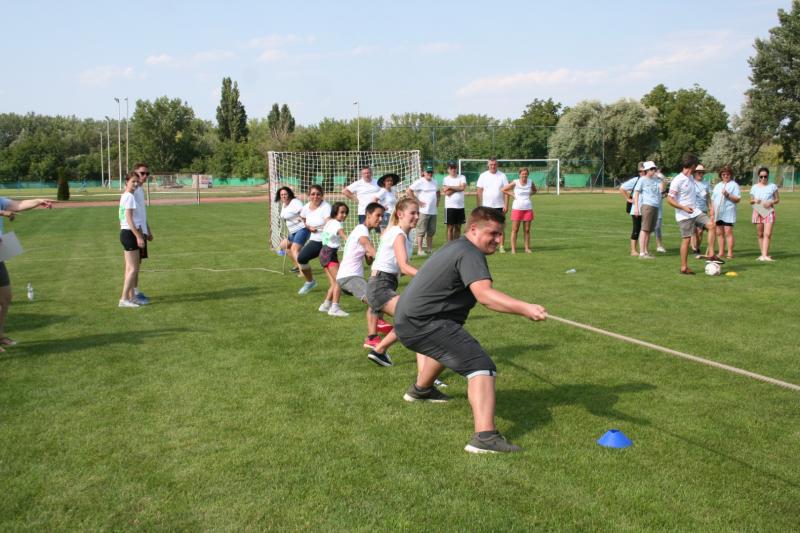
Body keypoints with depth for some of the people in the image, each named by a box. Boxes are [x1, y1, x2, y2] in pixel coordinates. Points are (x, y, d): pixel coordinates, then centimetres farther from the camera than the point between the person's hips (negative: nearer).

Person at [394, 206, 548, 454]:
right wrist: (524, 308, -44)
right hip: (423, 324, -11)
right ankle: (485, 437, -34)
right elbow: (484, 294, -34)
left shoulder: (455, 247, 17)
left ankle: (420, 389, 67)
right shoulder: (470, 254, -16)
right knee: (481, 366, -19)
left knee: (447, 344, 41)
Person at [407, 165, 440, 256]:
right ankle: (419, 250, -2)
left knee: (431, 231, 11)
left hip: (433, 210, 7)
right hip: (423, 210, -7)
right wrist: (418, 201, -13)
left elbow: (438, 192, 32)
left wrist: (437, 201, 16)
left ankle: (429, 248, 21)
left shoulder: (435, 183, 14)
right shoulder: (420, 182, -8)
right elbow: (409, 191, -13)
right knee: (421, 231, -5)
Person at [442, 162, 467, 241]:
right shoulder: (445, 179, -1)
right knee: (450, 227, 1)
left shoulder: (462, 177, 6)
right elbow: (447, 192, -13)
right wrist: (458, 188, -7)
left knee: (458, 227, 9)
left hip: (460, 206, 3)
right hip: (450, 207, -3)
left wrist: (450, 187, -10)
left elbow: (463, 187, -13)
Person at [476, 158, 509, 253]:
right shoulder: (483, 176, 4)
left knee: (501, 227, -1)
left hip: (499, 206, 0)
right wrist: (479, 206, -3)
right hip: (486, 206, 0)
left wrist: (506, 205, -7)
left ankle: (501, 246, 4)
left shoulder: (502, 176, 3)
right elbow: (479, 191, 3)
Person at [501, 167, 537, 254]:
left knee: (527, 230, 6)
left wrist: (530, 194, 6)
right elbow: (503, 190, 1)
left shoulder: (530, 183, 4)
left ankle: (527, 248, 12)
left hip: (528, 208, 3)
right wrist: (512, 195, -4)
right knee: (515, 230, -2)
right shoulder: (515, 183, -5)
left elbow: (534, 190, 24)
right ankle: (513, 249, 2)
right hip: (517, 208, -3)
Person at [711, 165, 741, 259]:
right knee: (719, 233, 5)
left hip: (728, 213, -6)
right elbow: (713, 199, 20)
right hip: (718, 213, 6)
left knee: (728, 232, -9)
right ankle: (720, 252, 11)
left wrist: (728, 195, -19)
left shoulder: (734, 185, 2)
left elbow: (738, 199, -5)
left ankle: (730, 253, -7)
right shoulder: (717, 186, 20)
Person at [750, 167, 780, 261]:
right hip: (758, 212, 2)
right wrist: (754, 201, -9)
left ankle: (765, 255, -18)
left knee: (767, 234, -13)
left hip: (769, 211, -2)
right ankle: (763, 254, 14)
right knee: (760, 234, 6)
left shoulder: (772, 186, 5)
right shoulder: (754, 187, 9)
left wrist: (771, 202, -11)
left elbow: (778, 200, 9)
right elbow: (751, 201, 15)